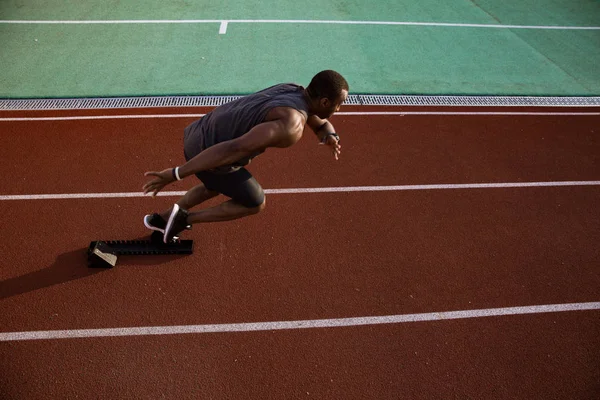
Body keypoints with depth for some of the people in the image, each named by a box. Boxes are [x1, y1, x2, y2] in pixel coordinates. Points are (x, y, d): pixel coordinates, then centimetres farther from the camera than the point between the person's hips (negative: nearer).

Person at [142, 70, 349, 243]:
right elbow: (235, 149, -34)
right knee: (255, 203, 14)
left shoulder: (296, 92, 5)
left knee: (216, 187, 37)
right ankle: (185, 218, 17)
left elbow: (322, 125, 21)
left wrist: (331, 138, -5)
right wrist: (176, 174, -33)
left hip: (199, 135, 9)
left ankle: (161, 219, 48)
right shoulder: (292, 125, -26)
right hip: (207, 155, -9)